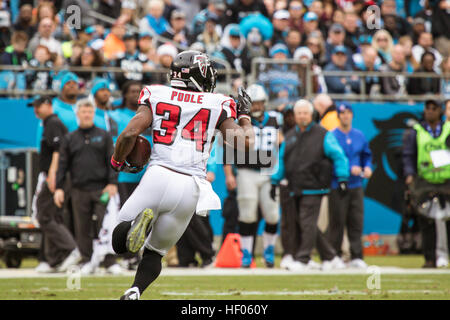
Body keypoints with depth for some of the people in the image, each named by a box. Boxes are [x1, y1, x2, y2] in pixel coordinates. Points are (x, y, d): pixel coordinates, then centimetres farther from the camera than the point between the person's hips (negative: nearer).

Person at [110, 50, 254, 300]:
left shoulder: (156, 96, 10)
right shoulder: (217, 105, 10)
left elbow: (130, 133, -2)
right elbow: (246, 143, 8)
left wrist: (117, 162, 16)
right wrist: (244, 115, 28)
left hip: (159, 175, -1)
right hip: (191, 188, 1)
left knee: (119, 243, 9)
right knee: (155, 251, 19)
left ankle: (138, 222, -24)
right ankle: (134, 293, -7)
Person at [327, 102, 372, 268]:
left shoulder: (359, 136, 12)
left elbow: (366, 155, 22)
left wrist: (368, 167, 1)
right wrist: (350, 169, -19)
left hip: (356, 186, 5)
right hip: (337, 186, -5)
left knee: (357, 221, 3)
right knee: (337, 222, -5)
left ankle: (356, 257, 6)